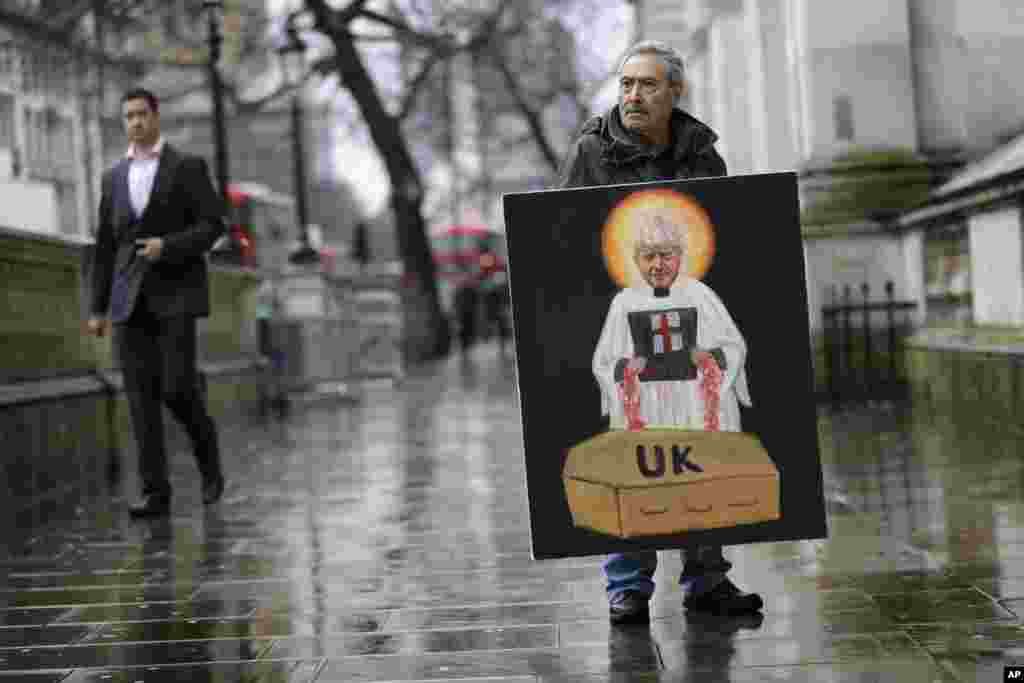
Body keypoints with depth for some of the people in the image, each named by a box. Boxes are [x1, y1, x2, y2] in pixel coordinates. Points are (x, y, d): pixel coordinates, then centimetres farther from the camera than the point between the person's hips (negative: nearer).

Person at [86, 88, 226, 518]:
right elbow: (106, 246, 16)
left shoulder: (189, 166, 2)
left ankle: (208, 456, 15)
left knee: (176, 387, -14)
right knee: (142, 394, -5)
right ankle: (156, 493, -4)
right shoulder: (114, 177, 16)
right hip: (130, 299, 4)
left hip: (175, 293, -4)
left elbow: (213, 226, -4)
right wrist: (98, 309, 10)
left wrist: (168, 246, -21)